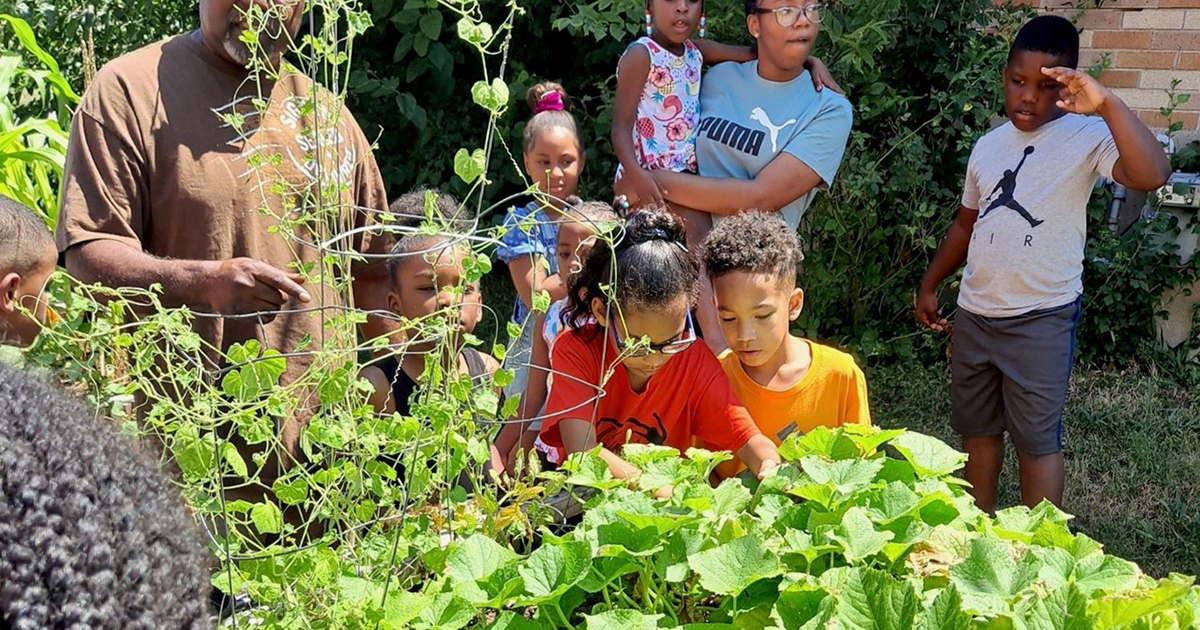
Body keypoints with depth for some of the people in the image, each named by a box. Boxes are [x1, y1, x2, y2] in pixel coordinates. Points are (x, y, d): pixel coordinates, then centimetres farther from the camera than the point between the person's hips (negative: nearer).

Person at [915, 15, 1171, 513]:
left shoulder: (1086, 137, -12)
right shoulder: (989, 145, 9)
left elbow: (1151, 175, -32)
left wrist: (1107, 103, -37)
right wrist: (930, 284, 21)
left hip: (1042, 319, -6)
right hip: (974, 315, 7)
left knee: (1036, 439, 0)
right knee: (976, 429, 17)